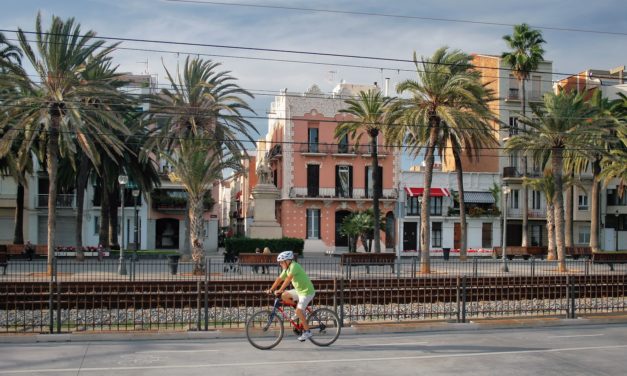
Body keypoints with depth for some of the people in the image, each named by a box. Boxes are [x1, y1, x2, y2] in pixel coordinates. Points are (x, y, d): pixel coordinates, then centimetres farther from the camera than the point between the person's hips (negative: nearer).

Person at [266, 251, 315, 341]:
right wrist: (271, 289, 4)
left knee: (299, 311, -14)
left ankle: (307, 332, -3)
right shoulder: (287, 268, 5)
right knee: (284, 296, 0)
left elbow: (288, 279, -31)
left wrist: (280, 290, -33)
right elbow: (279, 279, 9)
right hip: (299, 290, 9)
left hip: (307, 291, -9)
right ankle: (298, 307, 14)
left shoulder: (294, 266, -22)